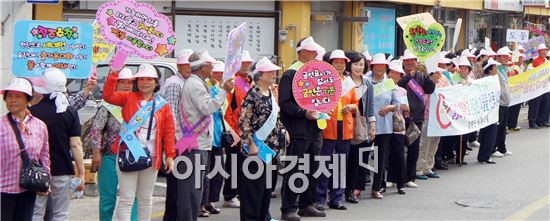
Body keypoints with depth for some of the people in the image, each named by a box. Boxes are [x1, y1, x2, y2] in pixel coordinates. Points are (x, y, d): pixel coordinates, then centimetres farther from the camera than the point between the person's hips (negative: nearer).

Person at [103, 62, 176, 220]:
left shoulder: (162, 105, 7)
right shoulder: (128, 98, 4)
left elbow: (169, 131, 4)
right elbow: (108, 96, -12)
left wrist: (170, 155, -2)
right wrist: (114, 74, -21)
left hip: (151, 157, 3)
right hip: (128, 155, -2)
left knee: (146, 199, 14)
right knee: (126, 198, -5)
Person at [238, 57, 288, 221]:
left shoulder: (271, 94, 13)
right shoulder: (253, 94, -12)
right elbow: (244, 122, -17)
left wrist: (284, 132, 14)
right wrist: (251, 145, -20)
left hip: (271, 146, 8)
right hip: (257, 147, -8)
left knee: (268, 183, 12)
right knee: (254, 184, -3)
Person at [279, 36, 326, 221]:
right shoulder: (290, 74, -9)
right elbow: (284, 102, -15)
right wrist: (304, 113, -23)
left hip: (315, 131, 8)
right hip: (298, 131, -8)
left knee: (312, 169, 12)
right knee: (294, 171, -6)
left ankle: (307, 205, 22)